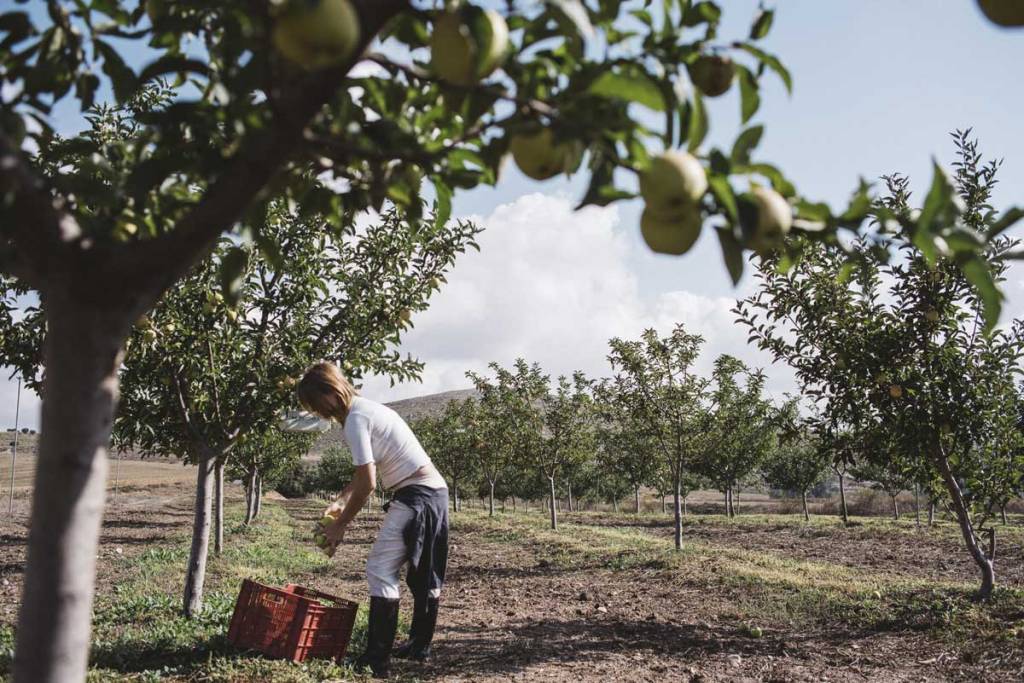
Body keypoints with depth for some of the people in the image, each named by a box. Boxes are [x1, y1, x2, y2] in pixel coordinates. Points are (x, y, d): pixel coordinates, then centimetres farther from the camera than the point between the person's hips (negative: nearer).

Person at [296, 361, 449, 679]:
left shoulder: (355, 420, -14)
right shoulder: (368, 408, 16)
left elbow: (367, 483, -16)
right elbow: (364, 471, 23)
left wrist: (340, 525, -5)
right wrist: (340, 501, 13)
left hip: (415, 496, -10)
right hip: (436, 491, 10)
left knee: (380, 571, -6)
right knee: (425, 573, 18)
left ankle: (377, 659, -5)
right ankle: (419, 645, 30)